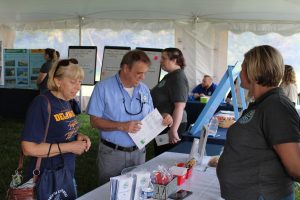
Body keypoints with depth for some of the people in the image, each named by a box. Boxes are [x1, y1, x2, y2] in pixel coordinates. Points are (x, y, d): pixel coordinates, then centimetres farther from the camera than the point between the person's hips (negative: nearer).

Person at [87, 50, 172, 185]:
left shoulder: (144, 90, 6)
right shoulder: (103, 88, -10)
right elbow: (95, 121, -12)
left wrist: (162, 118, -9)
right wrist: (121, 126, -24)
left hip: (138, 152, 4)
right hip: (112, 153, -4)